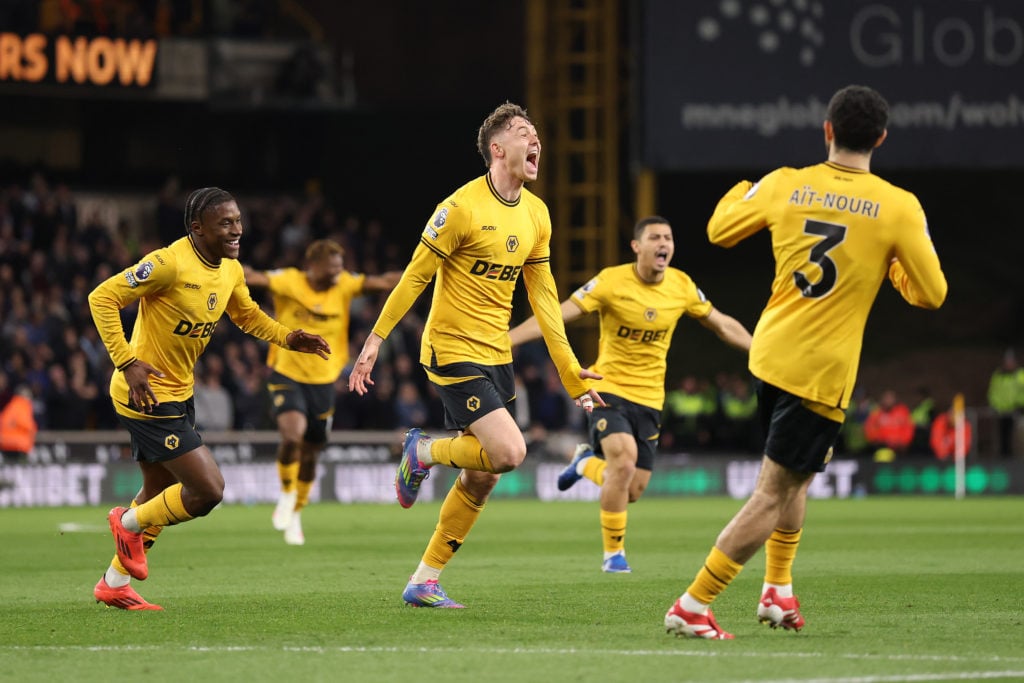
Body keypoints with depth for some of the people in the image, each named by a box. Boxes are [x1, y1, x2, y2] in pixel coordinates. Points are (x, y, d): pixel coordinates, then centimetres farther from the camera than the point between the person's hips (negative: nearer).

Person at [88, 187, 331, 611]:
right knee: (208, 490, -11)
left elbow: (246, 314, 22)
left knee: (163, 491, 21)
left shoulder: (230, 270, 3)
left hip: (177, 395, 10)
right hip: (148, 396, -10)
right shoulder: (169, 264, -23)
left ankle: (114, 584, 36)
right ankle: (131, 524, 15)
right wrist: (127, 362, -26)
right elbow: (103, 298, -22)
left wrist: (289, 338, 4)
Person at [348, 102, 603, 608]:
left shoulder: (536, 214, 7)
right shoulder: (463, 207, -15)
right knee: (509, 452, -20)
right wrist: (376, 338, -11)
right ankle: (422, 452, 7)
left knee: (481, 478, 6)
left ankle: (424, 581, 15)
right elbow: (415, 276, -10)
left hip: (496, 355, 8)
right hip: (453, 352, -8)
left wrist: (571, 375, 10)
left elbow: (543, 299, 12)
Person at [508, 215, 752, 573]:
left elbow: (722, 325, 13)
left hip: (650, 398, 4)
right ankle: (613, 553, -9)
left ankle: (587, 462, 38)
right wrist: (502, 340, -25)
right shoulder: (612, 281, -14)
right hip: (609, 389, -4)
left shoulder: (682, 286, -3)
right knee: (624, 459, -27)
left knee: (632, 492, 4)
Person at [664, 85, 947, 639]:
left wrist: (740, 191, 34)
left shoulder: (785, 185, -1)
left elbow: (720, 230, 15)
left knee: (795, 475, 27)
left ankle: (778, 589, 29)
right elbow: (931, 294, -5)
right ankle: (693, 606, -5)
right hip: (823, 373, -5)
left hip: (770, 355, 5)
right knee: (774, 493, -1)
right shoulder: (899, 207, -10)